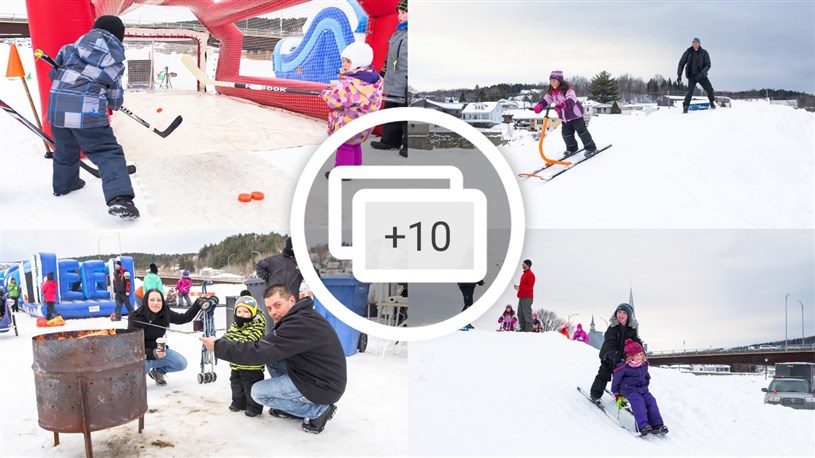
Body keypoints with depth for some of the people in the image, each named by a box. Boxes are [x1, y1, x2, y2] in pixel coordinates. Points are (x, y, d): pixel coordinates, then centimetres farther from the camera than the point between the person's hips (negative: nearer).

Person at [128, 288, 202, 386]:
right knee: (142, 368, -37)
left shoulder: (165, 313, -9)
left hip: (158, 349, 5)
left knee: (181, 363, -13)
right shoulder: (136, 317, -24)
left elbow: (185, 318, 3)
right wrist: (151, 353, -40)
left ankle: (157, 371, 18)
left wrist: (198, 303, -8)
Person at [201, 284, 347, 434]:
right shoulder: (302, 315, 7)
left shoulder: (300, 323, -25)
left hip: (324, 387, -9)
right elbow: (268, 348, 13)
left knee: (258, 392, -3)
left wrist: (218, 345, -17)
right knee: (272, 358, 12)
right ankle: (291, 408, 17)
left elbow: (259, 352, -26)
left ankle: (318, 410, -2)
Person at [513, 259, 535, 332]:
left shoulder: (530, 274, -11)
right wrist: (518, 287, 9)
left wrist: (520, 288, -22)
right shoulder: (524, 274, 20)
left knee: (527, 313, -8)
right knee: (520, 313, 10)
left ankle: (528, 329, -5)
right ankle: (523, 328, 16)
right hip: (522, 297, 10)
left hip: (527, 298, -10)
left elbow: (530, 286, -19)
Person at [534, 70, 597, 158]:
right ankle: (572, 148, 33)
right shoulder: (551, 92, -2)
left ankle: (591, 148, 10)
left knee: (581, 131, -1)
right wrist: (539, 106, -24)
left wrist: (562, 105, -57)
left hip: (575, 114, -7)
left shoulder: (567, 89, -25)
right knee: (566, 133, 13)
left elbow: (572, 100, -39)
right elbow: (546, 99, -3)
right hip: (564, 117, 7)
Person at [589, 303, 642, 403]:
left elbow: (637, 343, -3)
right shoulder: (612, 327, -17)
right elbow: (609, 343, -27)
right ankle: (595, 395, 9)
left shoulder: (632, 329, -3)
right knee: (603, 375, -1)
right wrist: (613, 355, -42)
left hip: (623, 357, 4)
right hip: (608, 356, -4)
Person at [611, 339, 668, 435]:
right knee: (638, 402, -31)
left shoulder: (644, 365, 9)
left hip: (642, 389, 6)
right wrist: (616, 394, 5)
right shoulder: (623, 367, -9)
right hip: (629, 390, -6)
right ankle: (643, 426, -43)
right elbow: (616, 380, -1)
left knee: (651, 401, -19)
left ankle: (657, 425, -23)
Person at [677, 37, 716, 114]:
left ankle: (712, 102, 20)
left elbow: (708, 65, -8)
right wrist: (679, 75, -5)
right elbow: (681, 63, 3)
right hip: (692, 75, -1)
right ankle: (685, 107, -7)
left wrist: (702, 73, -24)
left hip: (701, 75, 1)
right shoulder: (688, 52, -3)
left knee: (709, 89, -6)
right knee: (690, 91, -17)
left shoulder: (704, 52, -5)